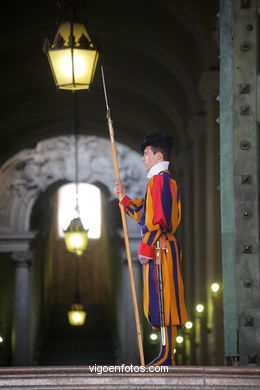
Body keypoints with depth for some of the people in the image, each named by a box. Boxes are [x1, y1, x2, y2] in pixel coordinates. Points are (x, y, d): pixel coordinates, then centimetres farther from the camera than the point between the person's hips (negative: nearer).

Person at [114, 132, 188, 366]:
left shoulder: (161, 179, -11)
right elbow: (144, 215, 27)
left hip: (160, 248, -11)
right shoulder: (160, 180, 22)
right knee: (162, 302, 10)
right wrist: (124, 198, 22)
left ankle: (167, 358, -10)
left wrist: (146, 248, -20)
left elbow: (159, 219, -20)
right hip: (159, 249, 11)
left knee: (163, 300, -10)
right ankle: (167, 355, 12)